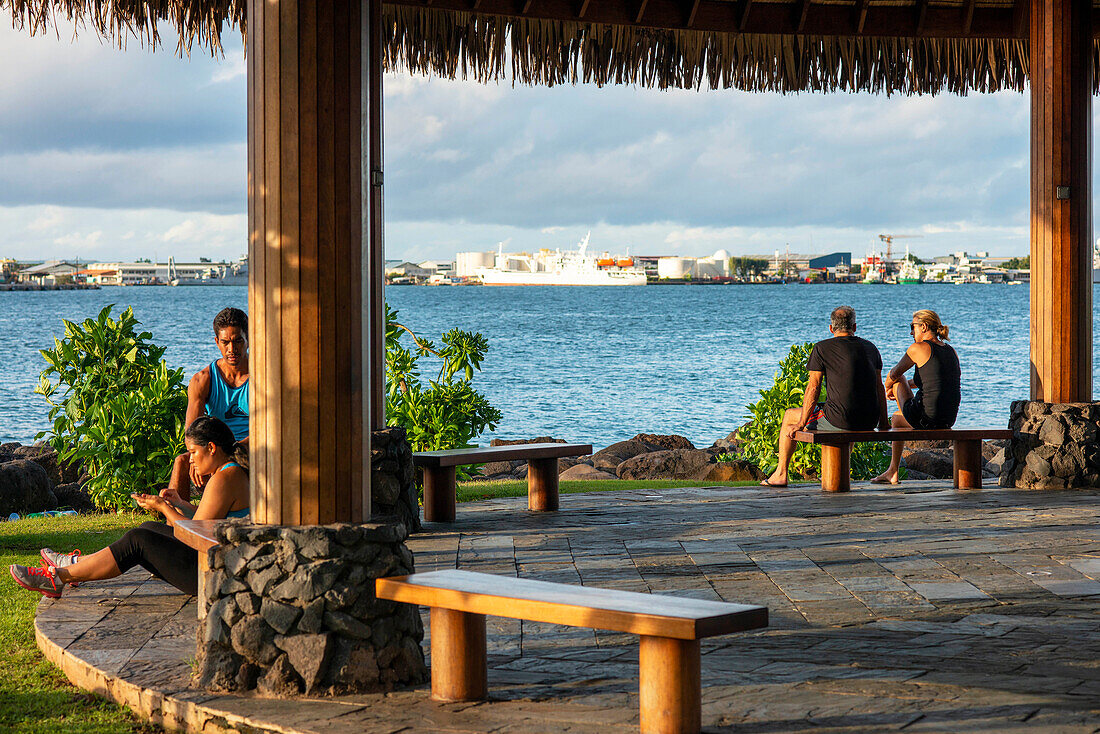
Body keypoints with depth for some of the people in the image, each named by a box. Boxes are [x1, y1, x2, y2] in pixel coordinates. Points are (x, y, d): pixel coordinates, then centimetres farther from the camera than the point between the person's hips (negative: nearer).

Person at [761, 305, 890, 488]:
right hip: (869, 422, 5)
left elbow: (813, 387, -6)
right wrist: (883, 423, 20)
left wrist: (801, 423, -1)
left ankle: (781, 474, 22)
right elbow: (879, 387, 13)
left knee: (789, 416, 18)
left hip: (840, 421, -5)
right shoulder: (870, 347, 12)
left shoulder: (822, 348, -3)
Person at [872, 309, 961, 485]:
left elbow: (893, 375, 4)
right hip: (948, 421, 7)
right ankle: (892, 472, 39)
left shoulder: (918, 348, -8)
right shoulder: (951, 351, 11)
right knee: (896, 418, 33)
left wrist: (888, 388, 26)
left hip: (925, 419, -7)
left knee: (897, 380, 24)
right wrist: (908, 384, 36)